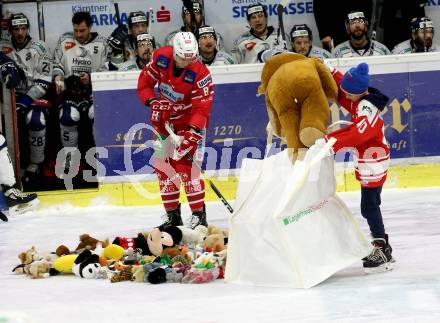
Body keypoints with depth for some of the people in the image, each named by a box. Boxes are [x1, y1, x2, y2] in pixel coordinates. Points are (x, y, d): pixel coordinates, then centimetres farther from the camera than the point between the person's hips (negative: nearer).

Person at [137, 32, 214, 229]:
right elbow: (145, 82, -3)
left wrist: (192, 132, -37)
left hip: (190, 120, -5)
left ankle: (199, 214, -12)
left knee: (185, 164, -17)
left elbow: (201, 108, -26)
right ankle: (172, 215, 16)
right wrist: (153, 102, -19)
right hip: (164, 118, 5)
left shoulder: (200, 74, -27)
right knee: (162, 164, 6)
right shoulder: (161, 58, -16)